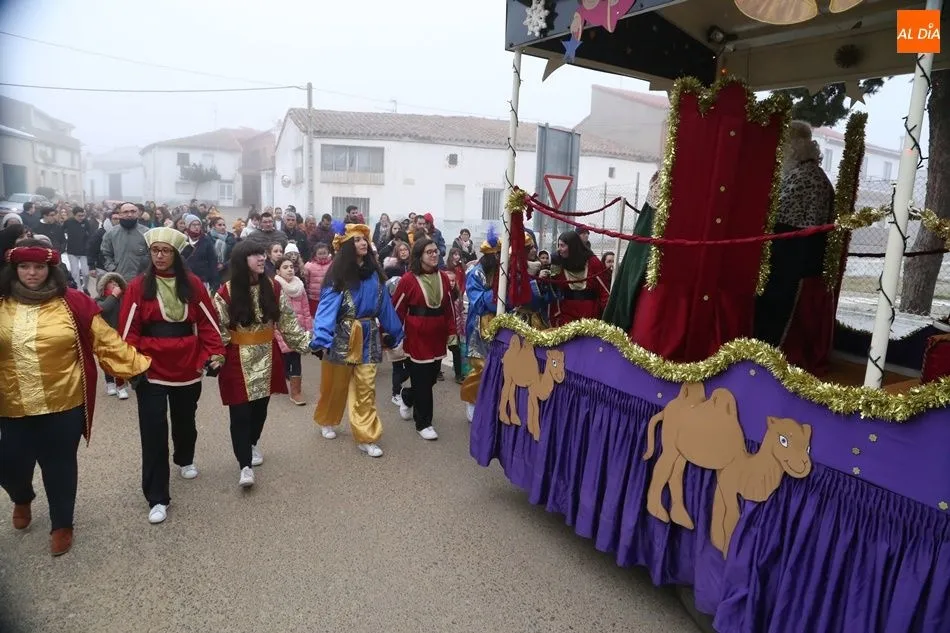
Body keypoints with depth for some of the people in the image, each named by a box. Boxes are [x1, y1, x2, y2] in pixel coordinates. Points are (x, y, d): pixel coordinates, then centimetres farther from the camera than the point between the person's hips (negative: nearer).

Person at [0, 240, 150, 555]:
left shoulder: (73, 303, -8)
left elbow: (107, 341, -7)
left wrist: (140, 364, -12)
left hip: (63, 405, -2)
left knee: (59, 468, 10)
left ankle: (61, 524, 33)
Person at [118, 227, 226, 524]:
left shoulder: (193, 284, 0)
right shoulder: (138, 286, -4)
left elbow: (207, 322, 0)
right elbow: (129, 329, -5)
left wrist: (215, 353, -8)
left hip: (187, 366, 2)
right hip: (151, 369, -2)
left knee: (185, 419, 20)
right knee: (153, 430, -2)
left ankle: (185, 460, 50)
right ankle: (157, 498, 6)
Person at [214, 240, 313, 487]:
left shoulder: (273, 288, -1)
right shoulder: (226, 293, -10)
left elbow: (288, 322, 4)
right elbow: (218, 329, -7)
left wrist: (308, 341, -3)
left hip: (266, 357, 3)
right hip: (238, 360, -3)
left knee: (261, 407, 15)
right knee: (240, 411, -3)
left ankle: (252, 445, 40)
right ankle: (245, 465, 4)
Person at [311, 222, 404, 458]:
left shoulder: (374, 273, 4)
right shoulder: (338, 275, -11)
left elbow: (384, 304, 12)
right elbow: (327, 306, -21)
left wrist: (394, 332, 16)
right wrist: (321, 339, -33)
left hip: (368, 336, 3)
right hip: (343, 335, -3)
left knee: (366, 388, 2)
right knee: (336, 384, 15)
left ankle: (366, 438, 8)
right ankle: (326, 421, 40)